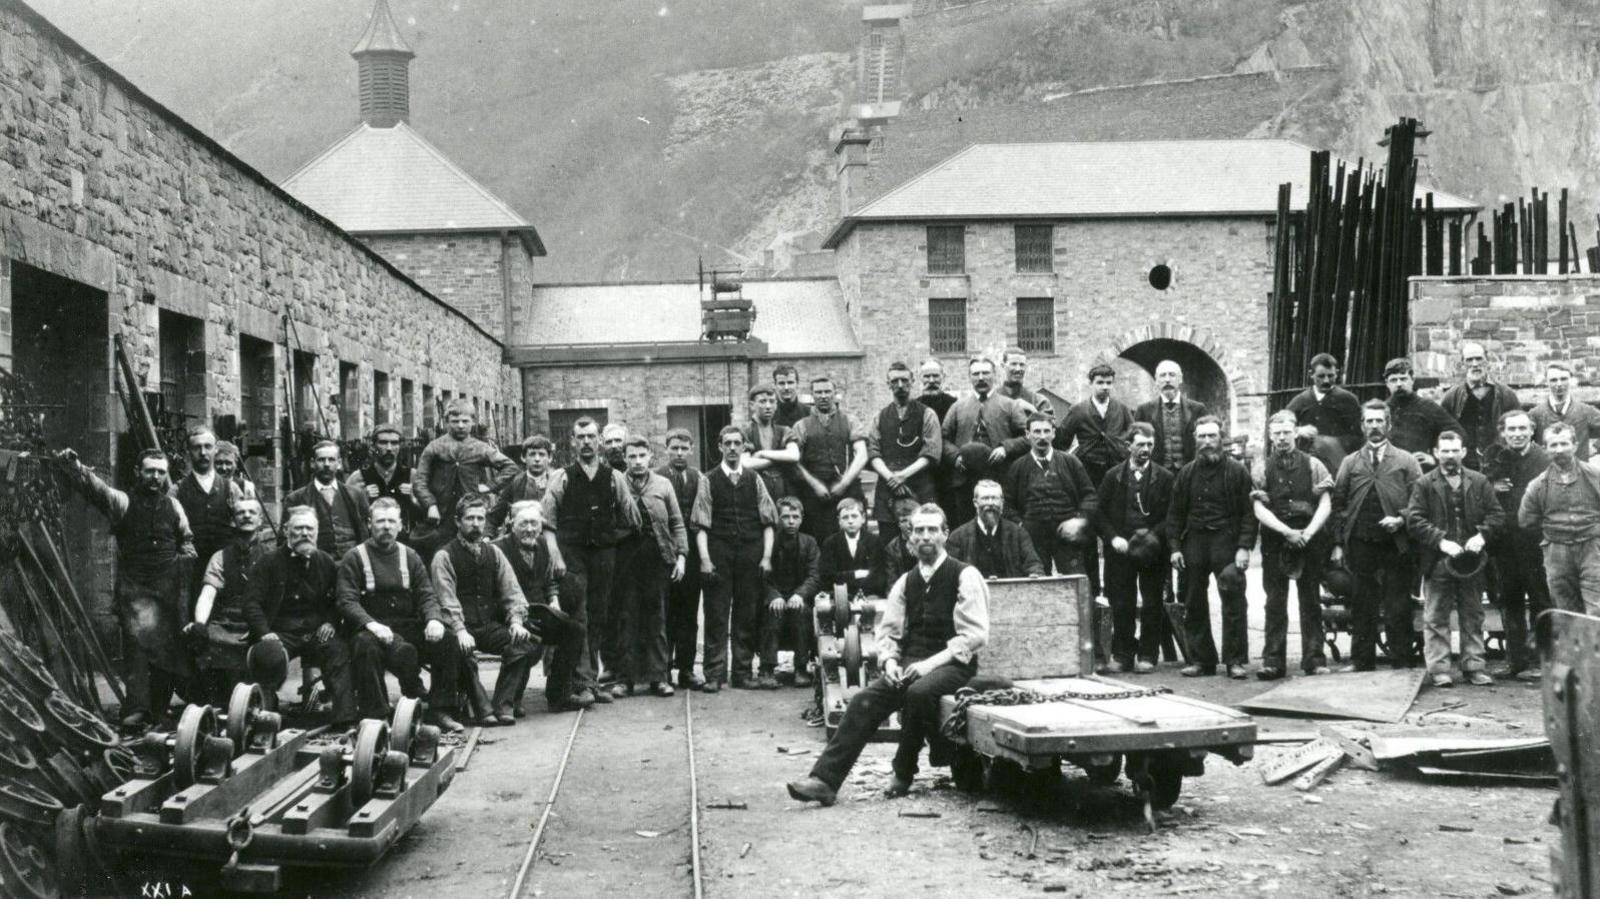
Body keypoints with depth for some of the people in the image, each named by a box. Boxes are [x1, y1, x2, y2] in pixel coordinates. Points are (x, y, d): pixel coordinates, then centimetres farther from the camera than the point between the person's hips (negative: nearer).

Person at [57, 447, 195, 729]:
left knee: (172, 646, 5)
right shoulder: (124, 502, -2)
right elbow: (95, 488, -21)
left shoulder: (173, 505, 10)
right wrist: (74, 466, -38)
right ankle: (137, 708, -21)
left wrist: (185, 555, 5)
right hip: (135, 587, -3)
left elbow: (187, 538, 25)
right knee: (138, 639, -19)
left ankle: (159, 707, 22)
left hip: (170, 587, 4)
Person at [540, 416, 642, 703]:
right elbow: (547, 523, -2)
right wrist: (555, 556, -11)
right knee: (577, 616, -9)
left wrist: (611, 537, 6)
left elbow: (632, 522, 13)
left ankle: (592, 679, 15)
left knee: (599, 617, 6)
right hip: (571, 553, -2)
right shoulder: (561, 478, 2)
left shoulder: (614, 478, 7)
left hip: (604, 553, 2)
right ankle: (585, 679, -11)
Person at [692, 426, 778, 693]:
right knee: (716, 615, -2)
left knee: (748, 615, 6)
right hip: (719, 554, -2)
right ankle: (714, 674, 1)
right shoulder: (709, 481, 2)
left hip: (751, 554, 2)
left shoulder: (755, 480, 8)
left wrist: (767, 556, -2)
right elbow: (701, 524, -1)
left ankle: (744, 671, 15)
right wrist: (704, 558, -10)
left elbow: (768, 521, 7)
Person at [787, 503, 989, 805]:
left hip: (952, 664, -5)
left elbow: (974, 635, -11)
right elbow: (887, 631, 16)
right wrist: (889, 661, -6)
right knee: (864, 701, -18)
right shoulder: (906, 581, 15)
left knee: (919, 691, -36)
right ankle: (824, 780, -23)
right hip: (910, 664, 5)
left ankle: (903, 774, -14)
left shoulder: (965, 576, -4)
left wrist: (932, 662, -18)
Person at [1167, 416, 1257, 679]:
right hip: (1194, 543, 4)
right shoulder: (1186, 473, 11)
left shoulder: (1237, 471, 1)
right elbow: (1175, 513, 12)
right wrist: (1175, 547, 3)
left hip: (1226, 541, -4)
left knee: (1233, 602, -7)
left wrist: (1244, 547, -11)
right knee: (1193, 605, 5)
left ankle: (1236, 660, 0)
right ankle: (1201, 660, 13)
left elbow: (1248, 513, -3)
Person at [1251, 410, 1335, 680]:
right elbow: (1260, 509, -3)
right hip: (1274, 539, 0)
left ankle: (1314, 659, 9)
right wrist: (1287, 531, -15)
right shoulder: (1263, 468, 5)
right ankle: (1273, 661, 3)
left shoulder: (1312, 465, 5)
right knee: (1275, 603, 1)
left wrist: (1308, 532, -14)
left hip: (1309, 539, 0)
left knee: (1310, 601, 4)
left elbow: (1325, 505, -1)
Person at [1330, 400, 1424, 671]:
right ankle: (1362, 662, 9)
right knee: (1362, 607, 3)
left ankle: (1401, 662, 6)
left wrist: (1401, 520, -12)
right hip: (1360, 544, 1)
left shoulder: (1406, 461, 9)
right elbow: (1338, 505, 8)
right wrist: (1338, 543, 1)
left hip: (1396, 544, -1)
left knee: (1398, 608, 0)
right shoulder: (1350, 463, 12)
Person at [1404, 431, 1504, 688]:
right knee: (1436, 618, 0)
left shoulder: (1479, 482, 8)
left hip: (1471, 559, 3)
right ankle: (1439, 669, 4)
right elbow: (1414, 520, -7)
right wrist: (1441, 541, -17)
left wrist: (1482, 535, -12)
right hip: (1438, 561, -2)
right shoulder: (1424, 485, 0)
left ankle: (1474, 667, 16)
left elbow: (1496, 514, 6)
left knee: (1473, 616, 9)